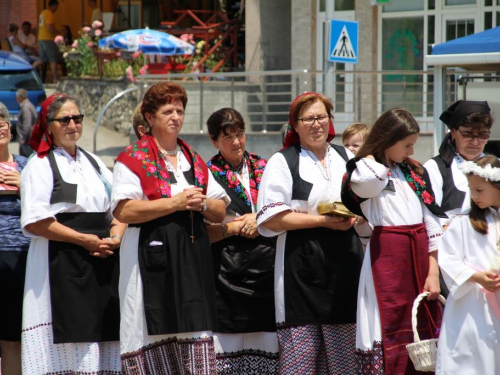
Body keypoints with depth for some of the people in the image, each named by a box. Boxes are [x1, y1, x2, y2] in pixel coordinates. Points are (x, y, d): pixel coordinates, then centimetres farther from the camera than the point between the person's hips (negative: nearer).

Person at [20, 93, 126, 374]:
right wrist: (85, 240, -14)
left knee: (104, 336, 0)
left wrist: (115, 237, -2)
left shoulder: (94, 163, 19)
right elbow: (35, 221, -10)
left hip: (103, 261, 6)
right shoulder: (40, 166, 0)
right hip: (63, 265, -6)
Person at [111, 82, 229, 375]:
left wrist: (203, 204, -4)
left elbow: (220, 212, 19)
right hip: (154, 254, -5)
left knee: (196, 334, -2)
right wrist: (175, 202, -14)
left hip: (193, 253, 5)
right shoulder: (133, 159, 0)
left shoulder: (195, 160, 19)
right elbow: (124, 211, -13)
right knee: (157, 332, -6)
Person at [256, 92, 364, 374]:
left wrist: (355, 216, 0)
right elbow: (271, 220, -8)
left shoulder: (348, 158, 16)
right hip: (302, 264, -4)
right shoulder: (283, 162, 2)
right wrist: (323, 220, -13)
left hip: (344, 259, 4)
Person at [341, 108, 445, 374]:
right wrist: (371, 155, -5)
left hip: (420, 254, 5)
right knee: (392, 332, -5)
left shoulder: (414, 173, 15)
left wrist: (433, 273, 4)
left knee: (424, 330, 4)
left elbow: (431, 223, 13)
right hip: (387, 255, -5)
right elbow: (373, 177, -28)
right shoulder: (363, 174, -1)